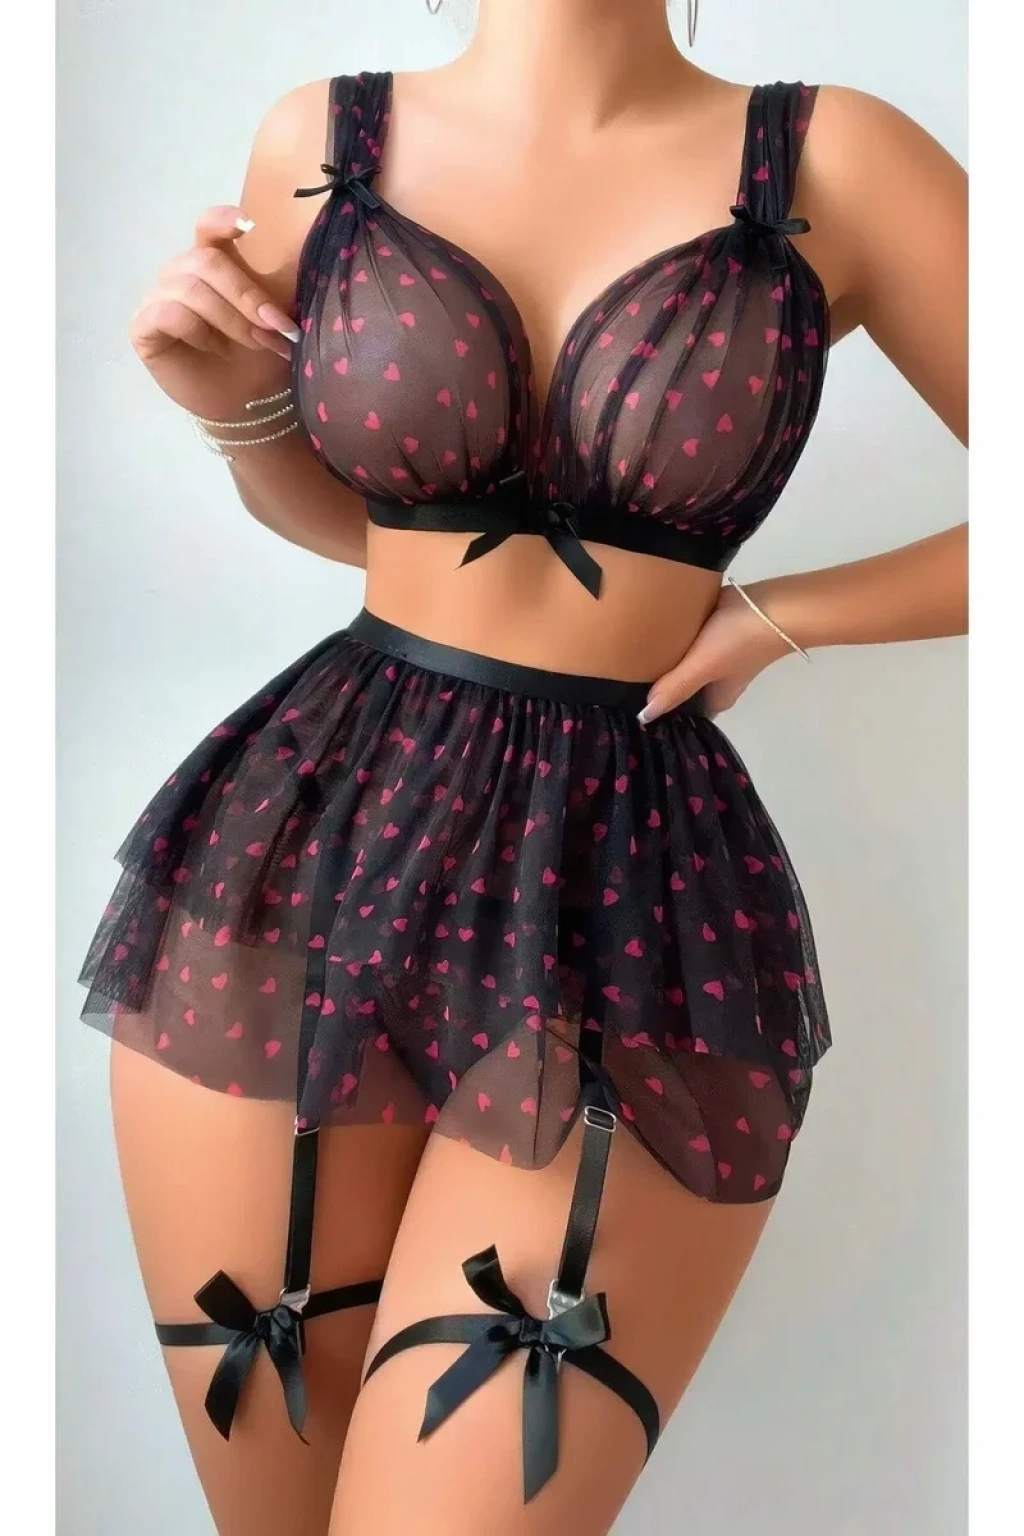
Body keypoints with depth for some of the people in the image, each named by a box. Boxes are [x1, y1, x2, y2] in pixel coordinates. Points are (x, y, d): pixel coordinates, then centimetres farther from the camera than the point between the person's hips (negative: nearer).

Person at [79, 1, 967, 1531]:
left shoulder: (838, 164, -1)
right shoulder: (321, 144, 6)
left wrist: (771, 616, -1)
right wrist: (233, 407, 0)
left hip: (637, 908, -1)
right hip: (300, 854, 3)